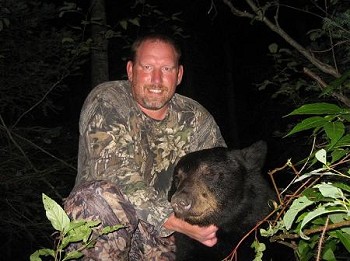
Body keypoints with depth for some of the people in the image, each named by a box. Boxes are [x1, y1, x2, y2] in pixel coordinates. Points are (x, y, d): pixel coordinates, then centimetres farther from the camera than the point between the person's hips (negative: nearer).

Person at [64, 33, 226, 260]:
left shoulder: (197, 119, 2)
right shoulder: (106, 102, -11)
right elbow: (116, 177, -23)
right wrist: (176, 223, -33)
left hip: (163, 238, 3)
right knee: (102, 194, -33)